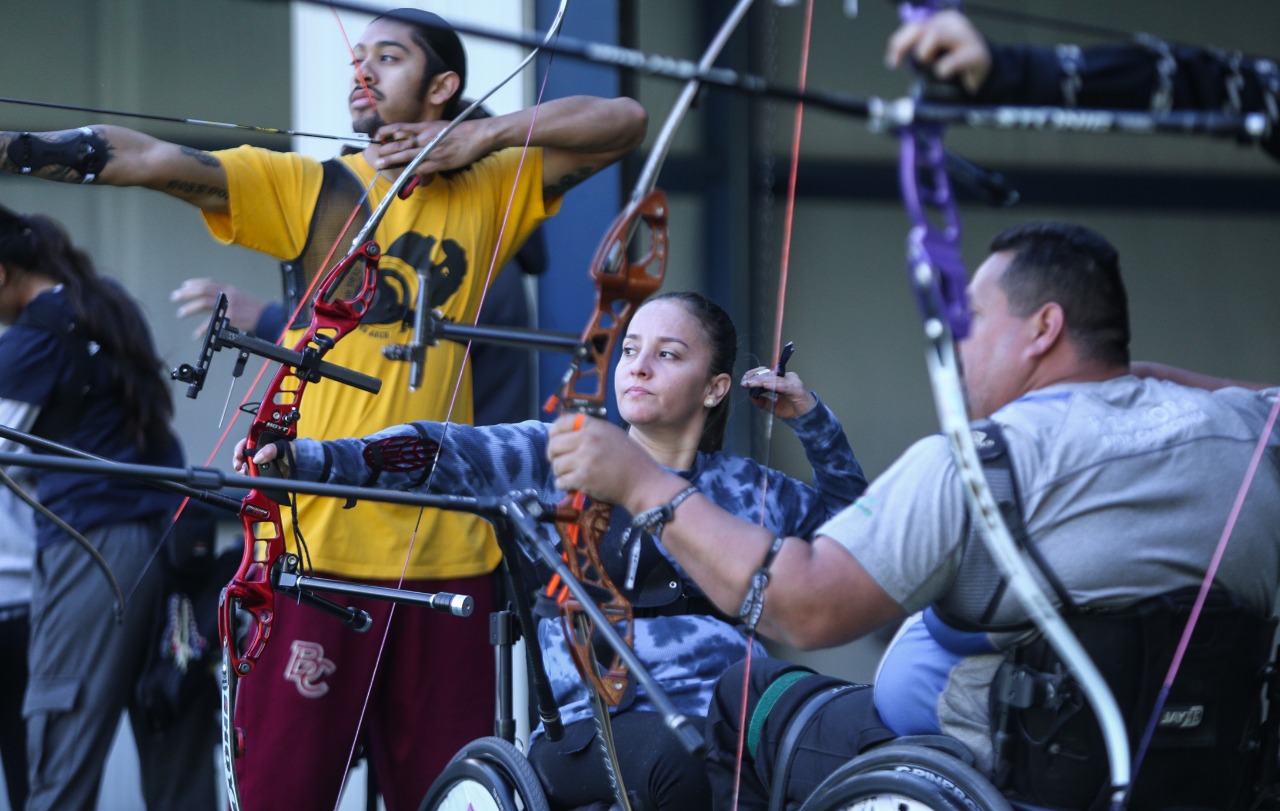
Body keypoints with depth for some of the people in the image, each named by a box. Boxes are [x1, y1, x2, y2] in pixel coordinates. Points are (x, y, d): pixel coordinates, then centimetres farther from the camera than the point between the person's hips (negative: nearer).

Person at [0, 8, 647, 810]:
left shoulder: (490, 193, 11)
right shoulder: (304, 187, 6)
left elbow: (624, 120, 11)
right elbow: (151, 159, -7)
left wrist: (482, 137, 1)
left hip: (446, 551, 2)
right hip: (316, 541, -2)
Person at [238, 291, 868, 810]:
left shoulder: (750, 490, 21)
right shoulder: (561, 458, 12)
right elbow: (442, 453, -3)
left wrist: (810, 418, 22)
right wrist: (307, 458, -17)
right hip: (595, 728, -3)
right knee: (671, 757, -39)